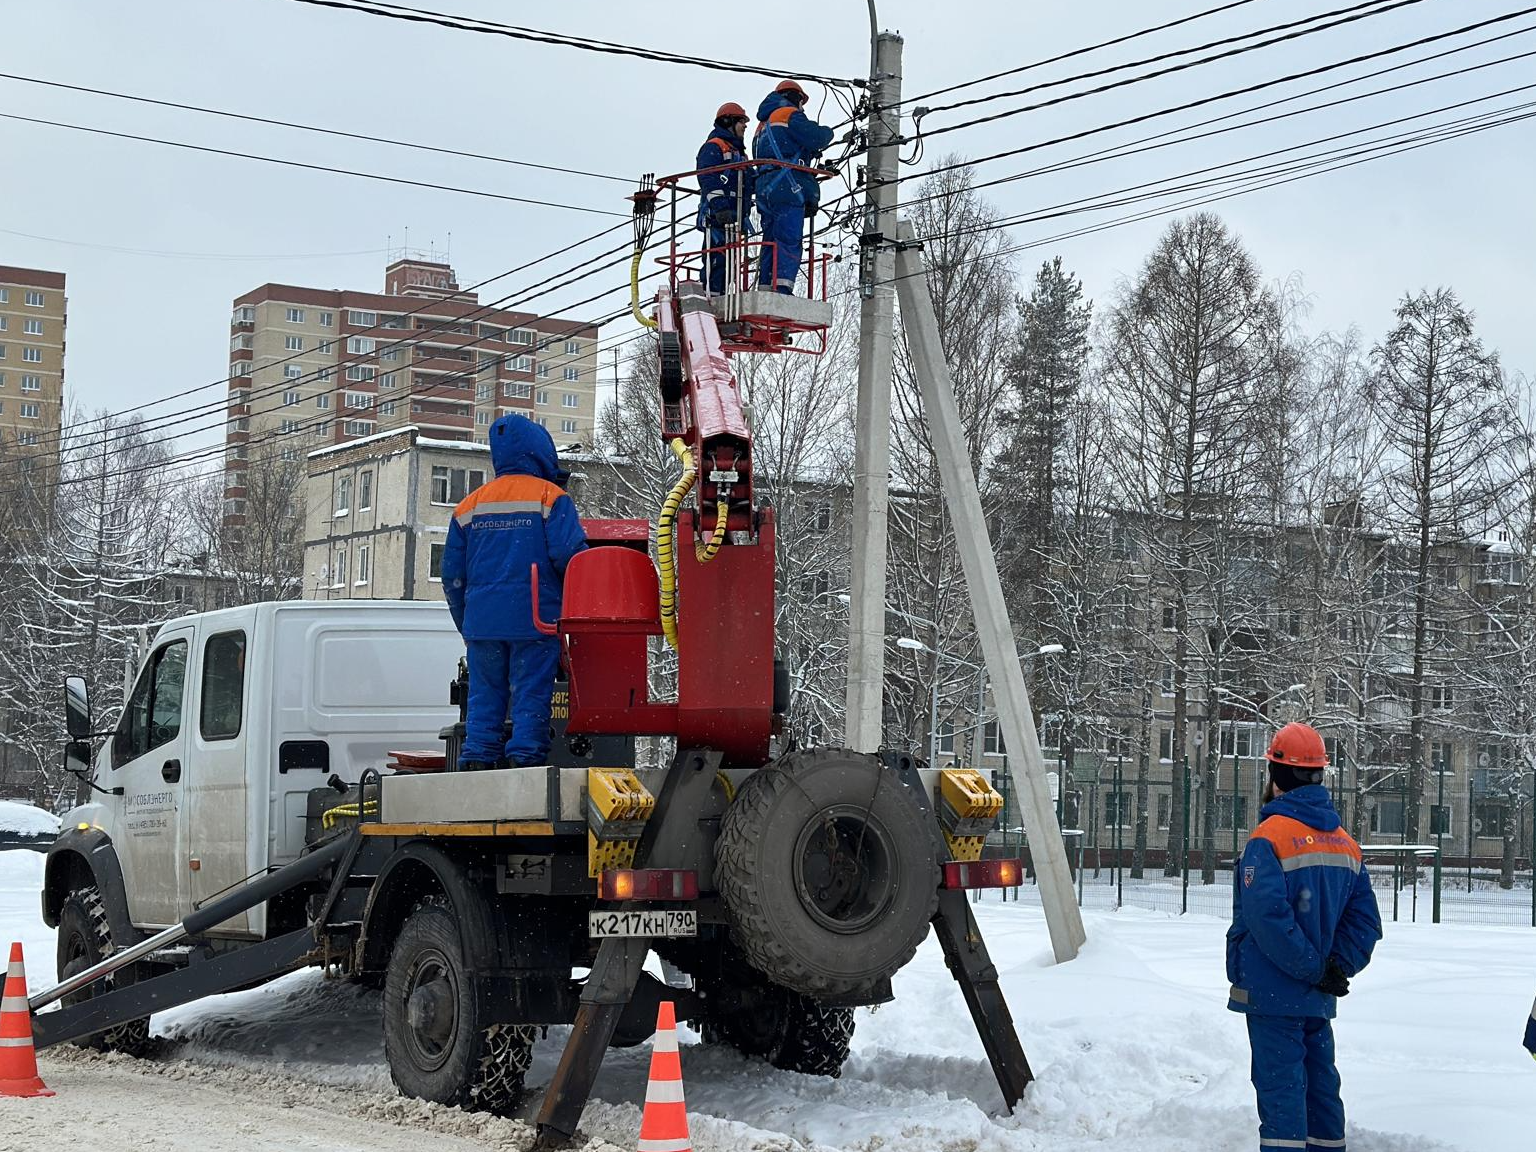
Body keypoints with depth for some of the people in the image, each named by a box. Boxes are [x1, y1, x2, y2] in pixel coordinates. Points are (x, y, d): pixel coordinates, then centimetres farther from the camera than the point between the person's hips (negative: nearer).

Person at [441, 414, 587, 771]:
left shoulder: (470, 505, 16)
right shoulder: (550, 497, 0)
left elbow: (452, 575, 16)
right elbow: (569, 554, -11)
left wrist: (466, 626, 24)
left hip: (481, 619, 4)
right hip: (535, 618, -4)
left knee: (483, 697, 9)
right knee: (531, 695, -2)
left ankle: (477, 761, 5)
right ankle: (524, 758, -7)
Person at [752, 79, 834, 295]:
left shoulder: (763, 124, 29)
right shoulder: (790, 114, 1)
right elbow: (815, 138, -13)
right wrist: (827, 132, 11)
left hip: (764, 187, 9)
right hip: (788, 187, -9)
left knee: (771, 241, 6)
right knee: (790, 240, -15)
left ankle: (765, 287, -1)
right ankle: (782, 287, -26)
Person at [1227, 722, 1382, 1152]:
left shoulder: (1268, 838, -14)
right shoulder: (1345, 843, 8)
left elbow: (1268, 918, -23)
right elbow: (1365, 920, 7)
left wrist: (1314, 969, -16)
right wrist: (1337, 968, -1)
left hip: (1274, 993, -6)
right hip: (1319, 1001, 7)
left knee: (1280, 1089, -4)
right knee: (1321, 1088, 15)